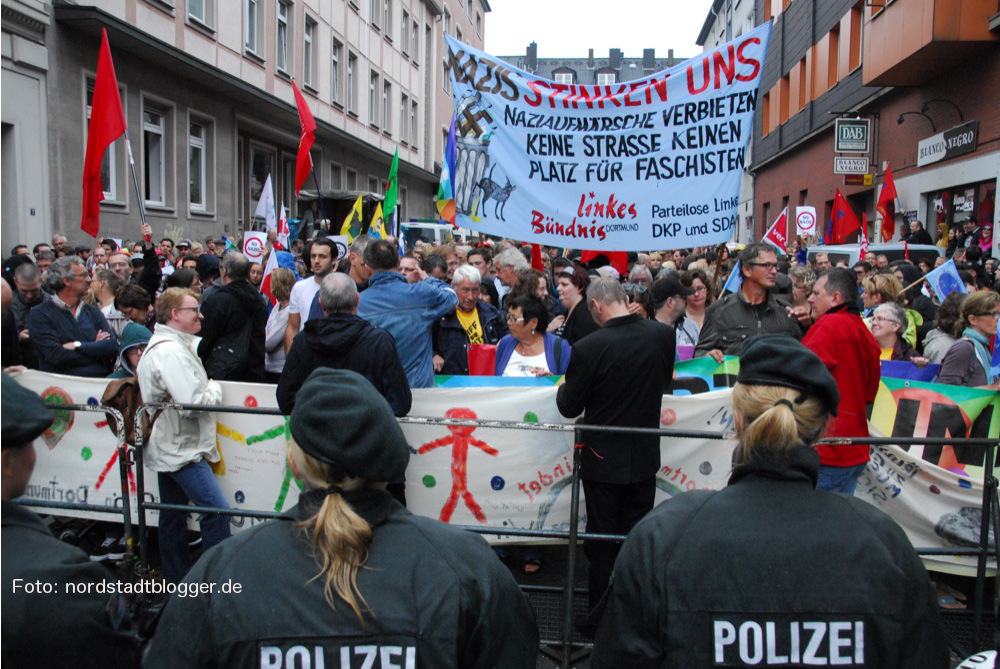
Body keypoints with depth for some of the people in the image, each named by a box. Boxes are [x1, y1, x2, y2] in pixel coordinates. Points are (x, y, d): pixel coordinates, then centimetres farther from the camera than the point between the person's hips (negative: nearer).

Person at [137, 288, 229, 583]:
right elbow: (192, 404, -26)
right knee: (216, 510, -11)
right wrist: (215, 389, -8)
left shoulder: (171, 345, 14)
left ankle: (178, 581, 27)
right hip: (182, 450, -11)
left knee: (173, 516, 16)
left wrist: (208, 388, 6)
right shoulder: (170, 352, -20)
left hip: (171, 447, 11)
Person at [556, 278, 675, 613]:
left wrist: (563, 387, 9)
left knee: (602, 540, 12)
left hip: (603, 459, -4)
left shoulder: (588, 347, -23)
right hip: (645, 458, 4)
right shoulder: (663, 336, -10)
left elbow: (569, 407, -12)